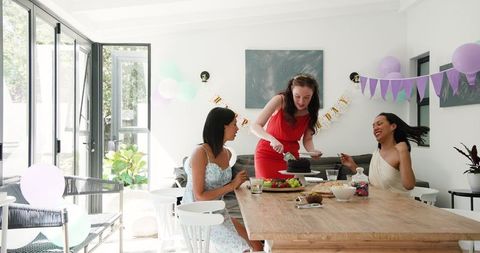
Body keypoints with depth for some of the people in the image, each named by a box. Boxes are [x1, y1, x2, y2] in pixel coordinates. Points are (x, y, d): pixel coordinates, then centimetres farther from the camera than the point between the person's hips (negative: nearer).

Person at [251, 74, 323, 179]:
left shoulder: (311, 112, -5)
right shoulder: (280, 100, -18)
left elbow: (307, 139, 1)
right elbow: (255, 126, -22)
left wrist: (313, 151, -20)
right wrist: (272, 139, -38)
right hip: (268, 155, -3)